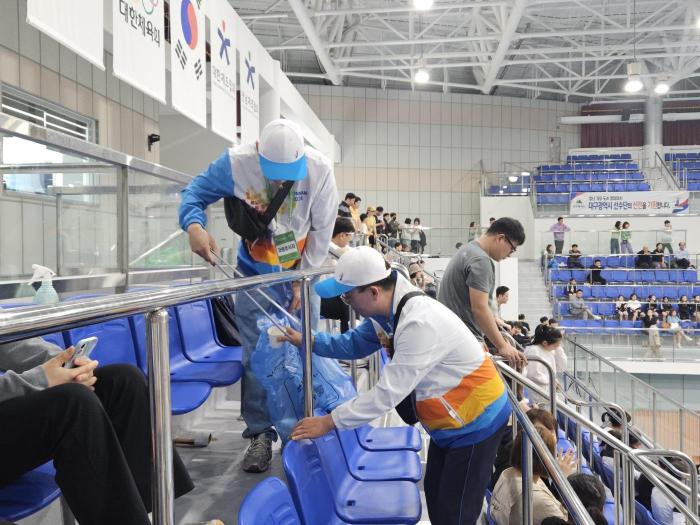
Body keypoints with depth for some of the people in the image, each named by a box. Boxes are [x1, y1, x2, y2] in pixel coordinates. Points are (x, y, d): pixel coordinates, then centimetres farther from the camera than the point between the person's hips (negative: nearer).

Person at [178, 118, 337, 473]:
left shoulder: (319, 168, -20)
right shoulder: (235, 163, -22)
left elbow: (322, 230, -11)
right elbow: (195, 192, -8)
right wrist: (194, 225, -30)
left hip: (302, 272, 1)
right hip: (255, 274, 0)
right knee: (256, 356, 0)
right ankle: (260, 434, 15)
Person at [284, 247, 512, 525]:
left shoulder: (421, 324, -35)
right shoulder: (385, 311, -6)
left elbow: (389, 393, -34)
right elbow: (355, 344, 7)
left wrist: (328, 421, -28)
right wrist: (306, 341, -2)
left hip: (476, 420, -9)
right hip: (450, 419, 9)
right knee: (435, 499, 22)